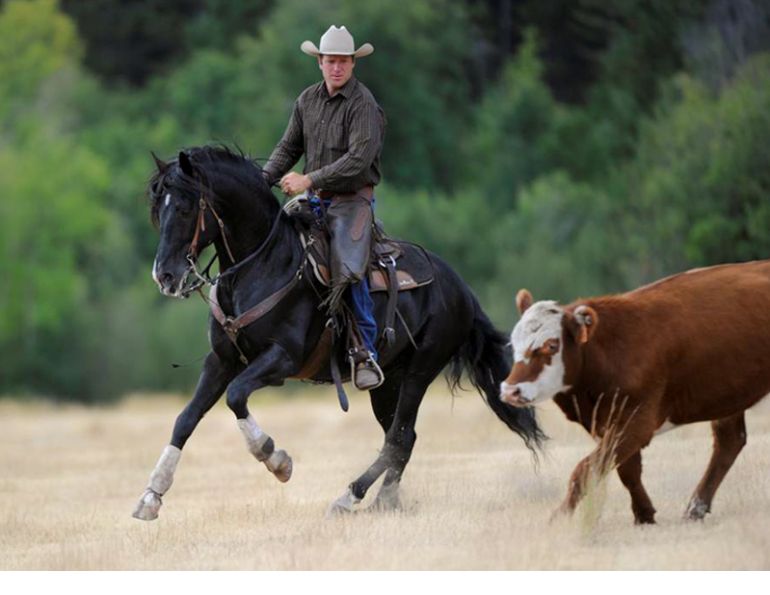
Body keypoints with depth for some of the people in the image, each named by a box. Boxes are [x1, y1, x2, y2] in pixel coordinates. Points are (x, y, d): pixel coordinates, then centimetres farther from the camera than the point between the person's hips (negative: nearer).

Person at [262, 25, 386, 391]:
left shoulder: (363, 104, -12)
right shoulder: (308, 100, 9)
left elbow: (359, 158, -21)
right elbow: (288, 148, 16)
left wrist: (310, 180, -23)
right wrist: (263, 180, -1)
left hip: (352, 199, -7)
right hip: (315, 198, 7)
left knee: (347, 270, -25)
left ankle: (366, 351, -17)